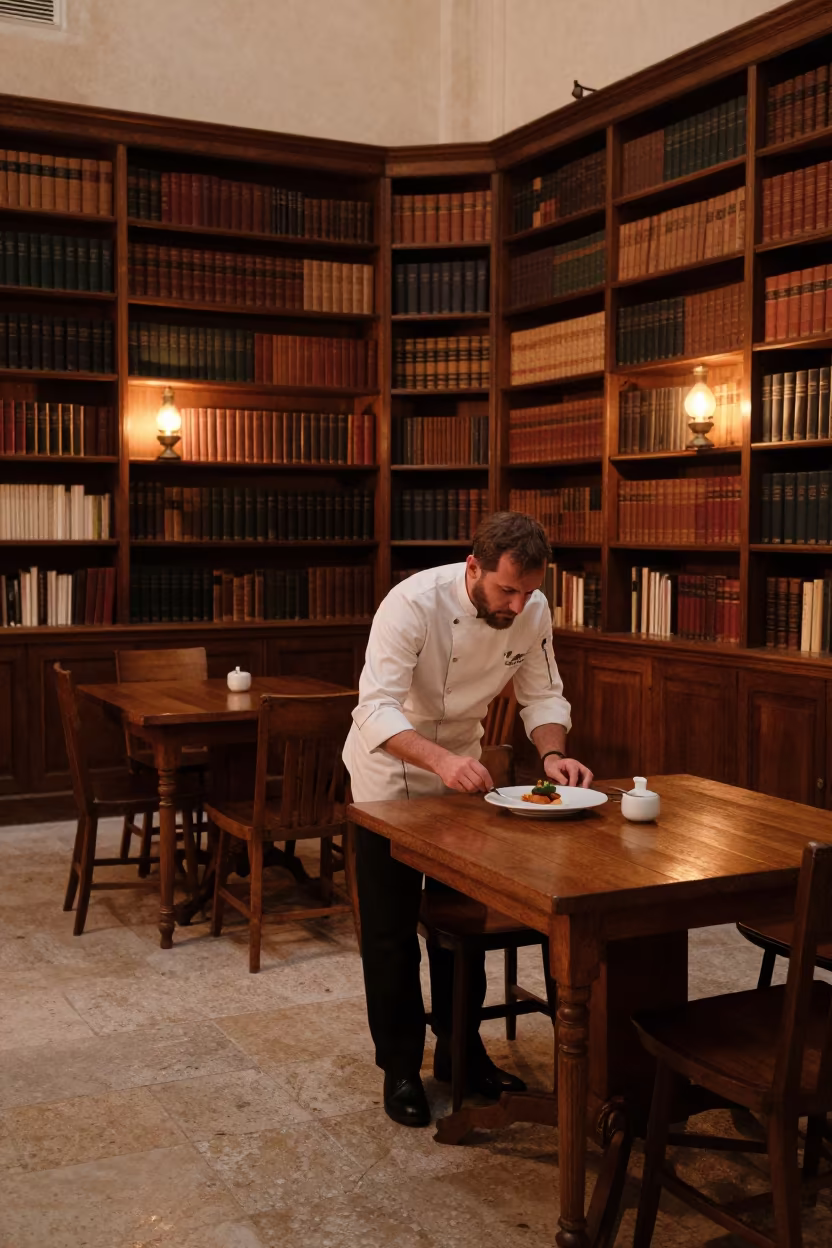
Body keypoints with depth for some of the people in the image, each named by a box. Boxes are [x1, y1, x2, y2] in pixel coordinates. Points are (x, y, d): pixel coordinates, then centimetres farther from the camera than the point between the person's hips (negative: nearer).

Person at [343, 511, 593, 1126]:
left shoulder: (532, 611, -15)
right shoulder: (413, 603, -31)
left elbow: (543, 695, -3)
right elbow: (376, 710, -37)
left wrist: (553, 754, -23)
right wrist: (439, 759, -52)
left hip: (461, 769, 5)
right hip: (390, 772, -5)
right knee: (391, 929, 1)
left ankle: (461, 1049, 30)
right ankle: (400, 1065, 16)